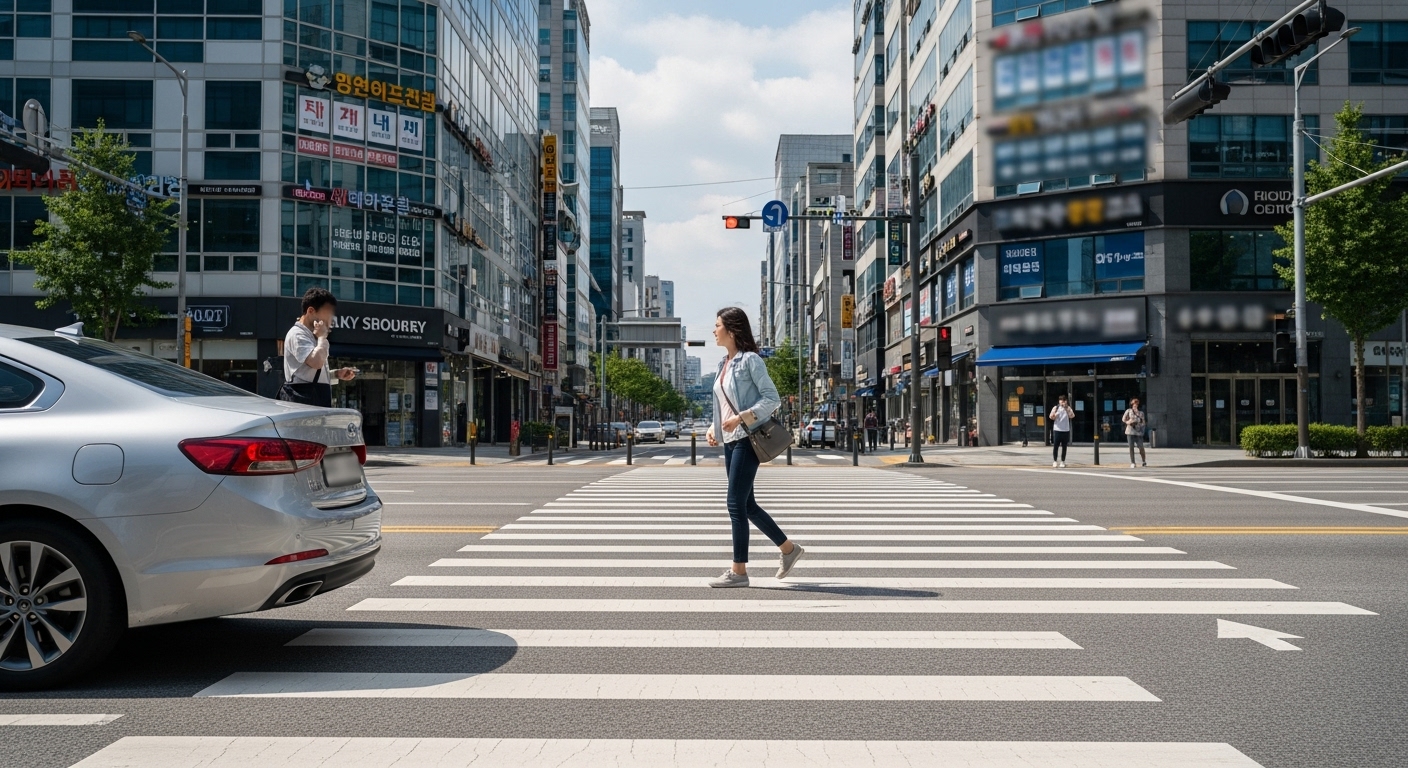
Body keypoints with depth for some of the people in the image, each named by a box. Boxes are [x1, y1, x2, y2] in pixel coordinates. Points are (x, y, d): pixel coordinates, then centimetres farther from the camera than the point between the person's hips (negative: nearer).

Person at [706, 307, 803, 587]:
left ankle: (739, 571, 0)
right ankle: (788, 549, 26)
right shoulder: (724, 363, 15)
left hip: (746, 440, -9)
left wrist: (741, 418, -22)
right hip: (730, 441, 9)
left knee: (736, 504, -8)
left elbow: (772, 398, -13)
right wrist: (714, 429, 7)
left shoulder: (750, 360, -9)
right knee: (747, 504, 12)